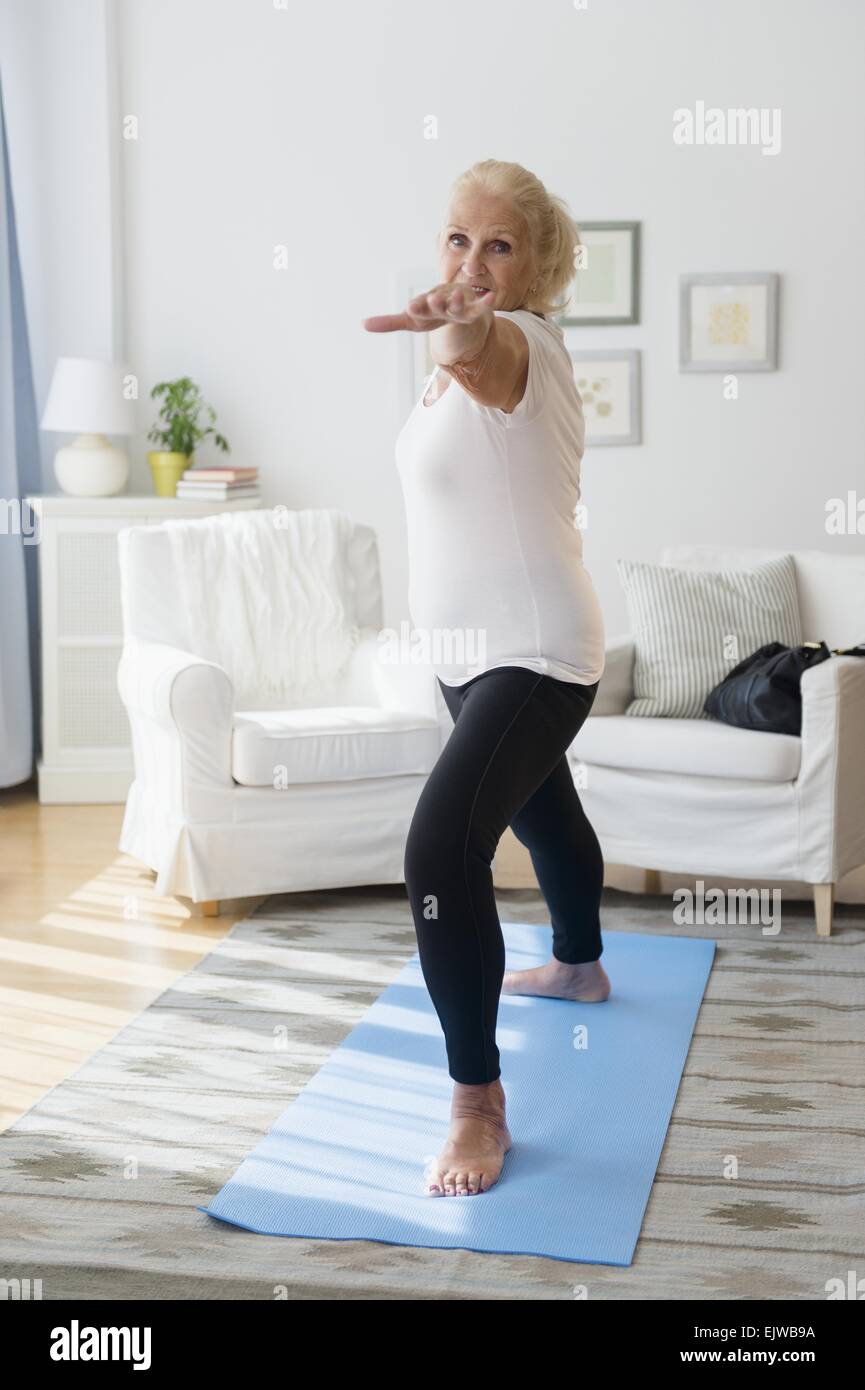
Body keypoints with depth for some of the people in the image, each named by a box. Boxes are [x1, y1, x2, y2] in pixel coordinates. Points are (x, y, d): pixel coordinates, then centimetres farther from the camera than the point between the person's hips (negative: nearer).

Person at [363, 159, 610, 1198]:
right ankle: (579, 966, 55)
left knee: (442, 847, -25)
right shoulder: (462, 362, 7)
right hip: (470, 648, 10)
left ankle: (478, 1101, -14)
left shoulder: (521, 344, -20)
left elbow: (488, 353, -48)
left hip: (534, 651, -10)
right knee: (539, 804, 29)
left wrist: (453, 330, -68)